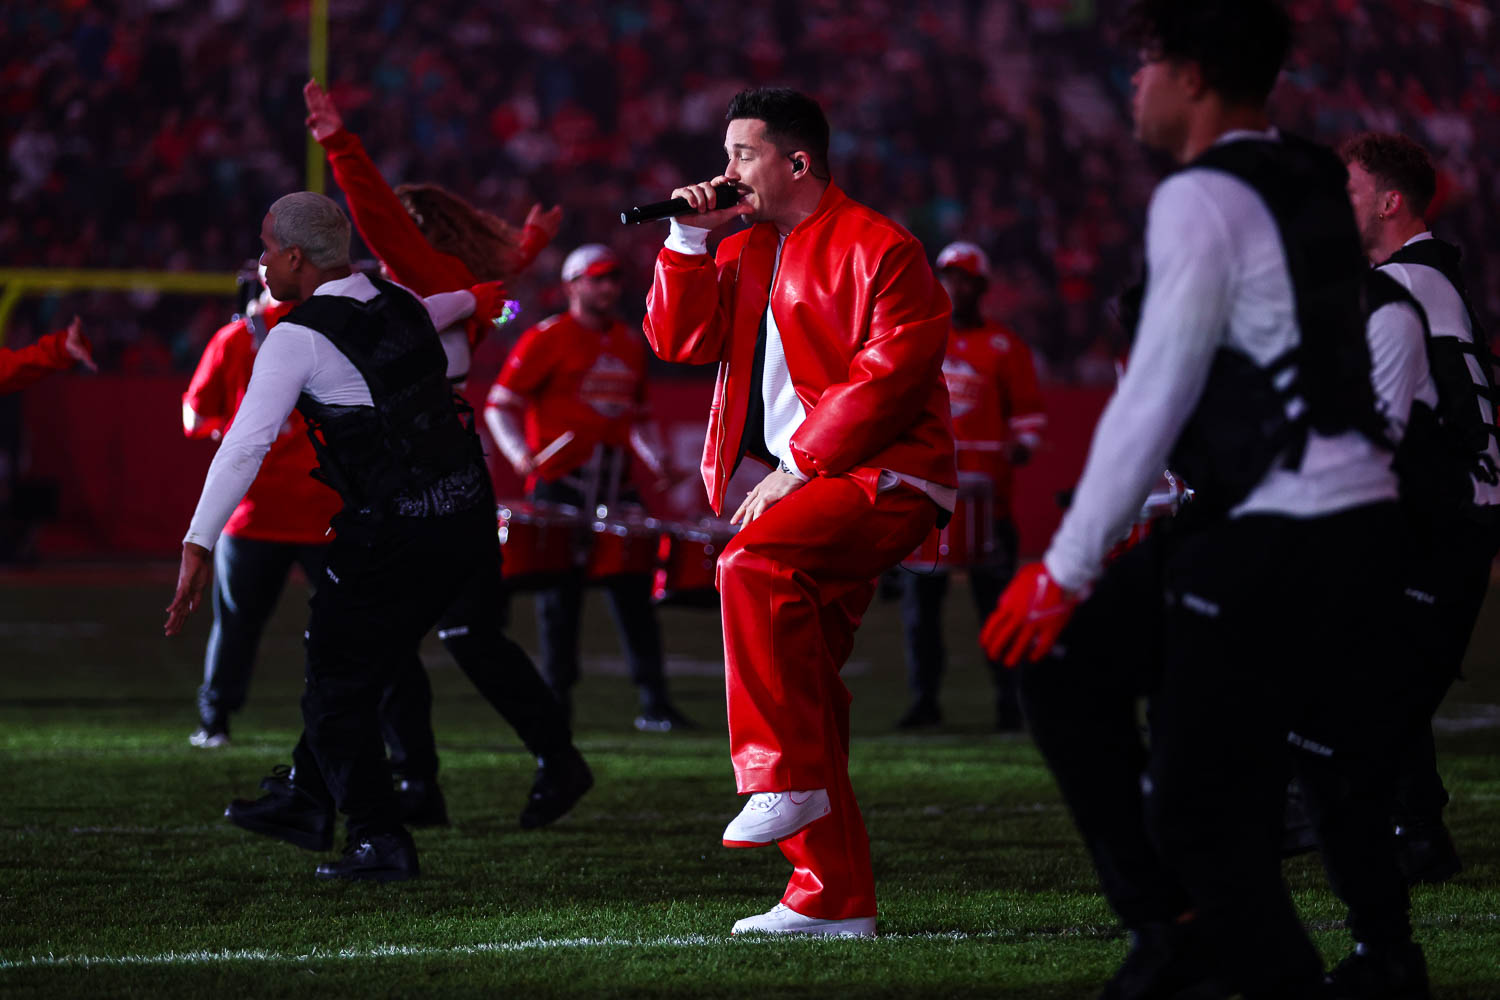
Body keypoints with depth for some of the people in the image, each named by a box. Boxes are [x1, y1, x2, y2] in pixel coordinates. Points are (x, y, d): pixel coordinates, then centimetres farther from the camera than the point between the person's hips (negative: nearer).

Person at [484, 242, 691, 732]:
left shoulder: (631, 345, 16)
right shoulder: (547, 339, -2)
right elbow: (500, 405, -4)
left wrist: (656, 458, 11)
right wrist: (520, 454, -19)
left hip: (616, 481, 5)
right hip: (561, 480, -5)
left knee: (633, 590, 2)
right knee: (560, 594, -1)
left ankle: (654, 704, 4)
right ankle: (556, 702, 6)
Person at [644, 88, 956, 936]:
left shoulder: (880, 250, -8)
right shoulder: (749, 250, 18)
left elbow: (889, 375, -16)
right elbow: (679, 339, 11)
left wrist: (796, 465, -18)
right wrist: (690, 239, 0)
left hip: (882, 477, -9)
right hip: (803, 485, 9)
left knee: (752, 565, -33)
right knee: (801, 681, 6)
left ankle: (784, 777, -28)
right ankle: (835, 896, 10)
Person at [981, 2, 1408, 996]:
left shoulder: (1204, 200, -13)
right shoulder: (1311, 186, 14)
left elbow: (1155, 398, -15)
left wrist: (1068, 568, -11)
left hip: (1277, 541, -9)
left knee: (1204, 807, -2)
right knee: (1070, 653, 16)